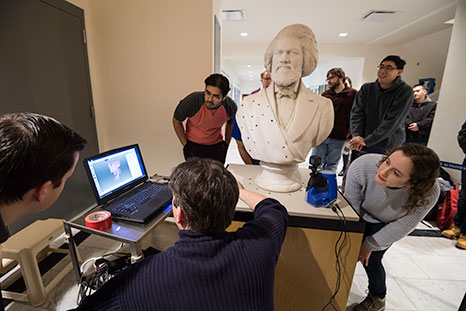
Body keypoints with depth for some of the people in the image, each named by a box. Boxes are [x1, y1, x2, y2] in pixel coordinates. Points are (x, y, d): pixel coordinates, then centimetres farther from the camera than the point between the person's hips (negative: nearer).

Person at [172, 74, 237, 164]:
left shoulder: (231, 106, -17)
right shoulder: (192, 101, -26)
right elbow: (176, 121, -7)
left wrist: (226, 144, 7)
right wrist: (185, 145, -6)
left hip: (217, 146, 2)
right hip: (193, 145, -2)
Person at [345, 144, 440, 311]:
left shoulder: (428, 194, -37)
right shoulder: (361, 166, -40)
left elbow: (402, 226, -21)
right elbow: (352, 206, -25)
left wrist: (370, 245, -12)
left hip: (386, 225, 0)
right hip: (360, 217, 1)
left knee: (371, 261, -2)